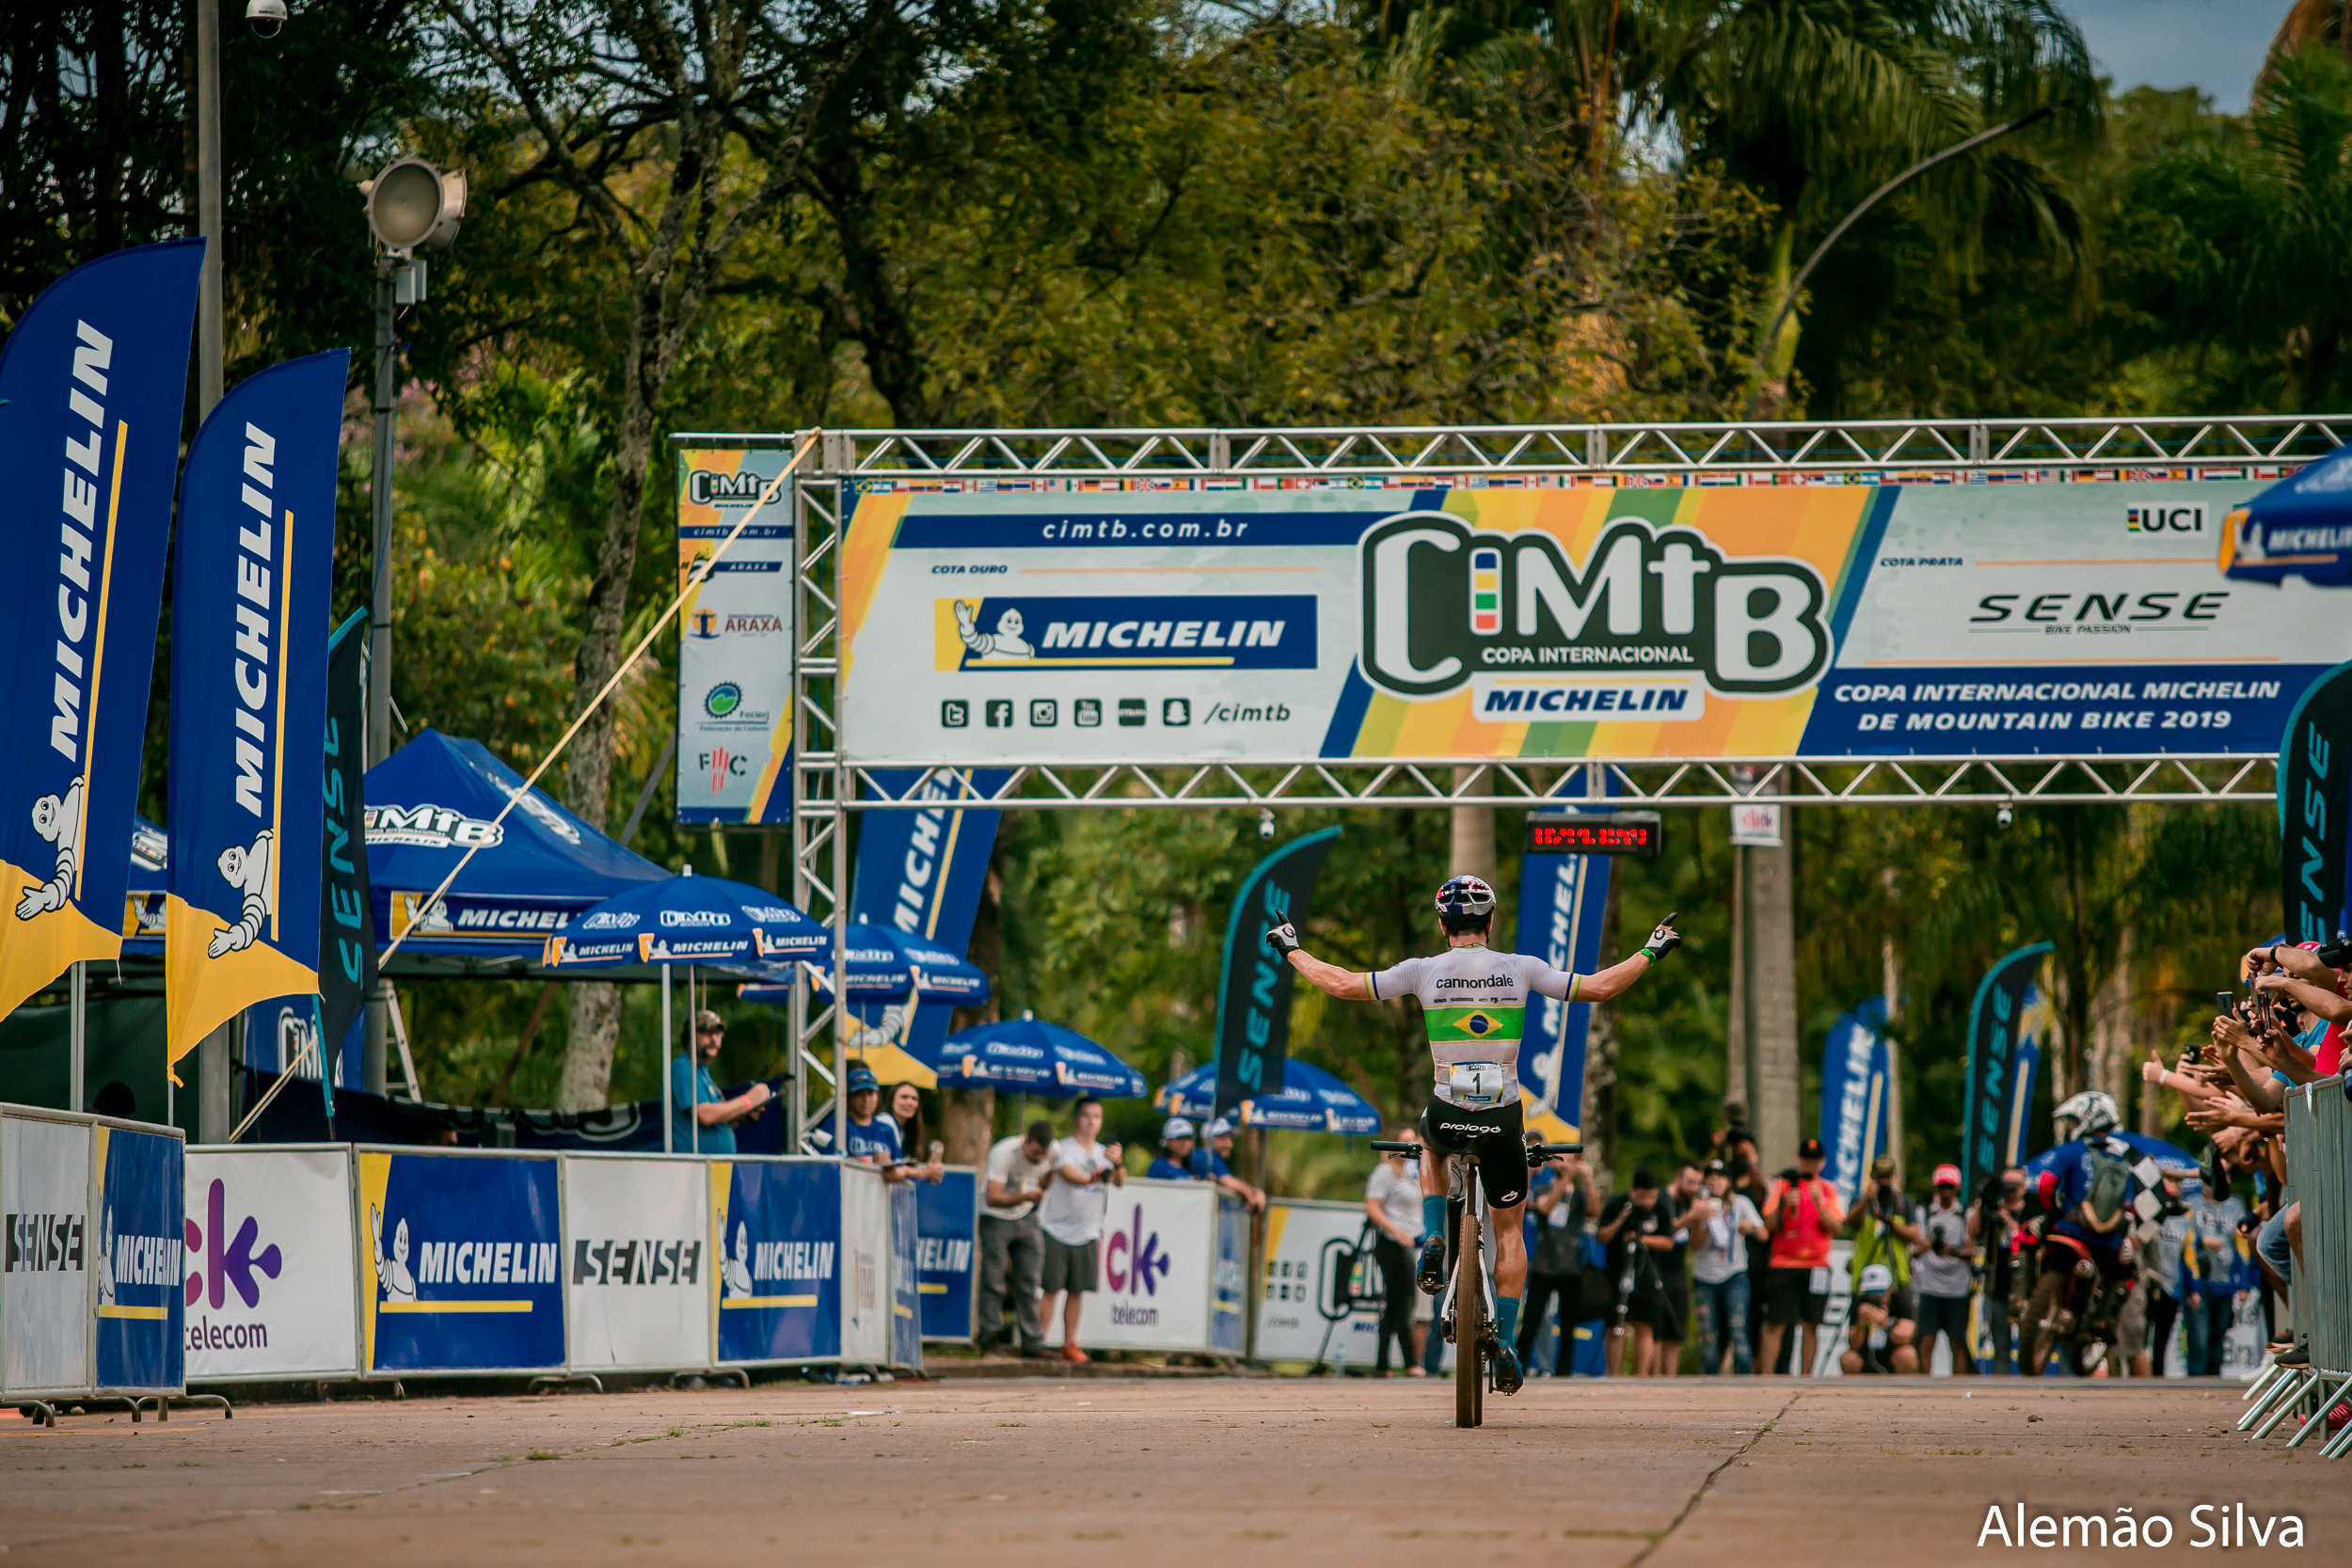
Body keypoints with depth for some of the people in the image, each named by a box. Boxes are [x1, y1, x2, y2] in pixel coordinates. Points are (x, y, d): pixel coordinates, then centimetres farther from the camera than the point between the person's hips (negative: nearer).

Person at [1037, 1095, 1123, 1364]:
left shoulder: (1103, 1153, 9)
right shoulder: (1064, 1148, -5)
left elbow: (1119, 1182, -6)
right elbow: (1068, 1174, -25)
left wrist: (1117, 1164, -29)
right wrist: (1091, 1178, -46)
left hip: (1087, 1234, 4)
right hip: (1056, 1230, -4)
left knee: (1077, 1291, 6)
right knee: (1051, 1289, -5)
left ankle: (1069, 1344, 13)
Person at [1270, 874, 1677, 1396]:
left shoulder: (1425, 971, -3)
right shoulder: (1520, 969, -1)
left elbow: (1344, 985, -1)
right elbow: (1599, 987, 2)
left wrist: (1291, 950, 14)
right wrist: (1649, 954, 17)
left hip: (1447, 1115, 0)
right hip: (1502, 1119, 0)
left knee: (1432, 1142, 39)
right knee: (1509, 1231, 18)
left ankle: (1433, 1243, 17)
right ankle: (1506, 1346, 12)